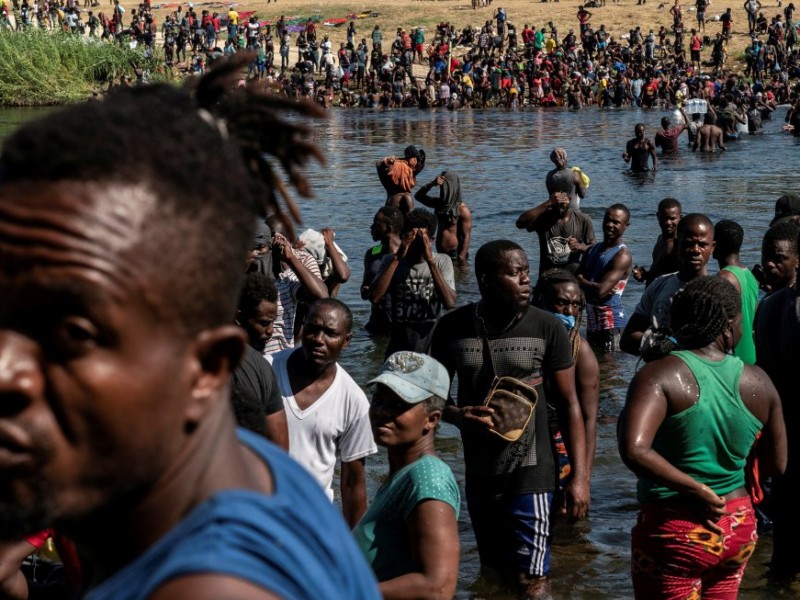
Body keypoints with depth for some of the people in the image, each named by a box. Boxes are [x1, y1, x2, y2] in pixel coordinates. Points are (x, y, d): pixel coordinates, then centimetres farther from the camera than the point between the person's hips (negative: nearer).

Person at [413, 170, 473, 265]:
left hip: (456, 255, -7)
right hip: (440, 254, 7)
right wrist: (432, 184, -10)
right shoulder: (439, 203, 9)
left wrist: (461, 260, -21)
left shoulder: (462, 210, -12)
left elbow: (466, 237, -14)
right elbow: (418, 196, 8)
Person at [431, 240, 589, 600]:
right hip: (478, 474, 3)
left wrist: (579, 476, -9)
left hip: (530, 475, -3)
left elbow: (568, 404, -4)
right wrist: (457, 416, -15)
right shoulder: (453, 327, -3)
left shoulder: (548, 329, -8)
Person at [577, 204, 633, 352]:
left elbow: (601, 291, -21)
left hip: (612, 323, -8)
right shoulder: (593, 250, 12)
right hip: (592, 322, 8)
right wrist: (592, 287, -14)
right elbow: (576, 278, 7)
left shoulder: (622, 256, -13)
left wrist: (580, 280, -3)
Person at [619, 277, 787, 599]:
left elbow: (633, 450, -32)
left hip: (675, 533, -5)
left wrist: (694, 488, -20)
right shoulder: (759, 383, -3)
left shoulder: (662, 375, -17)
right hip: (740, 528, 5)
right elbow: (776, 465, 7)